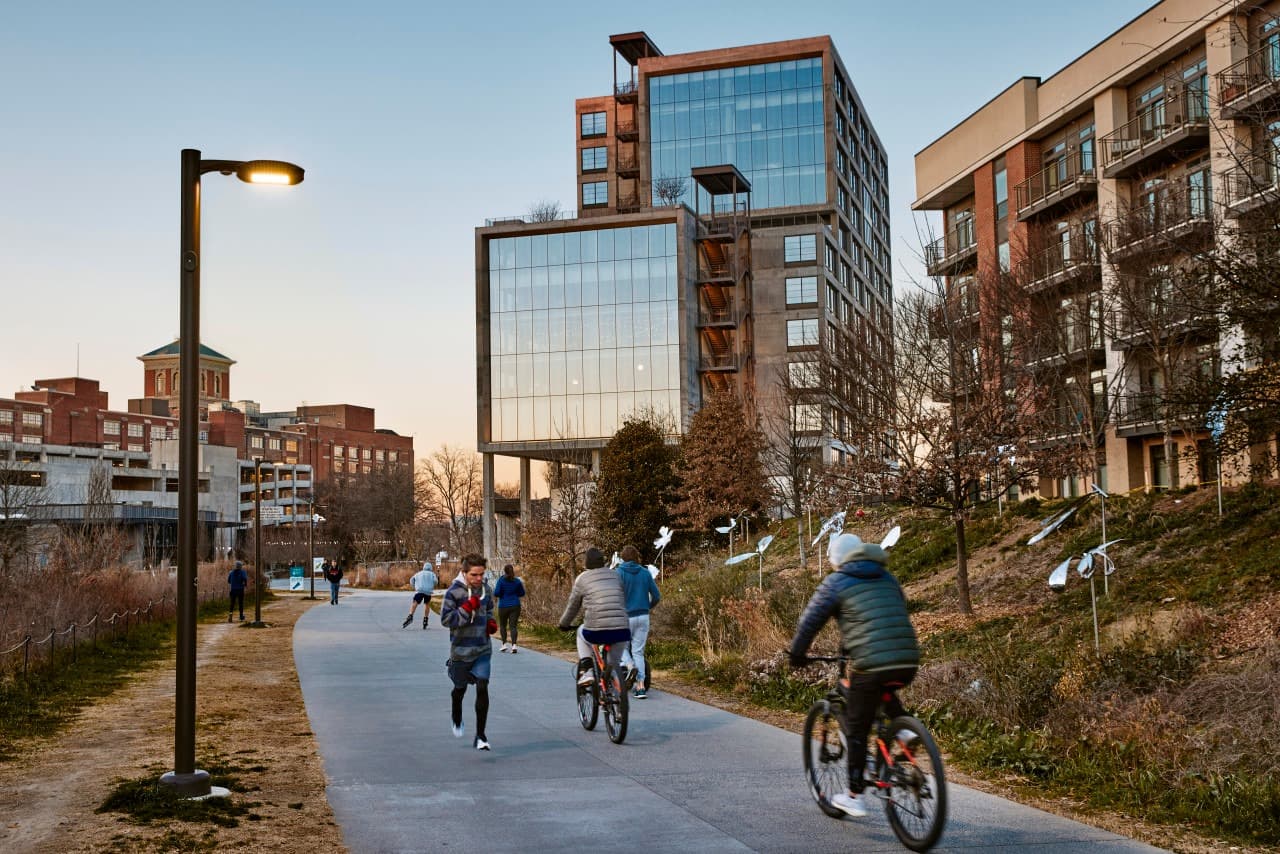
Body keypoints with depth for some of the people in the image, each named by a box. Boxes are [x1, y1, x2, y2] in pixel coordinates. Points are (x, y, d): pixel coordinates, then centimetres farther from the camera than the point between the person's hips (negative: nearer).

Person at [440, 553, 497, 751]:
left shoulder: (486, 590, 2)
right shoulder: (454, 592, -14)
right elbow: (446, 618, -17)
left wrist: (491, 623, 1)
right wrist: (467, 608, -24)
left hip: (483, 649, 2)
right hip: (461, 649, -2)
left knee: (482, 688, -11)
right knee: (460, 688, 16)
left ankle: (480, 735, -3)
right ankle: (457, 720, 48)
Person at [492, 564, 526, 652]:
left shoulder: (501, 580, -7)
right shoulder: (517, 581, 1)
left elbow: (496, 593, -13)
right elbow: (522, 594, 10)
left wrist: (496, 596, 9)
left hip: (503, 606, -1)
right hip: (515, 606, 1)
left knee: (502, 625, 17)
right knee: (513, 626, -1)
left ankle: (504, 644, 9)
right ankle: (514, 644, -16)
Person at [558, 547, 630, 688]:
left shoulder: (582, 579, 8)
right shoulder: (615, 575, 17)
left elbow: (572, 606, 17)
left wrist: (564, 624, 34)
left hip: (596, 632, -2)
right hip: (621, 631, 2)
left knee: (582, 632, 32)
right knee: (614, 662, 29)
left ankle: (586, 671, 19)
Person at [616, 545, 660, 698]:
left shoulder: (619, 573, -5)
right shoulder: (645, 573, 5)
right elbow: (657, 596, 6)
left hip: (626, 616, -3)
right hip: (643, 616, 3)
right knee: (638, 651, 8)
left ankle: (629, 665, -14)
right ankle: (641, 687, 2)